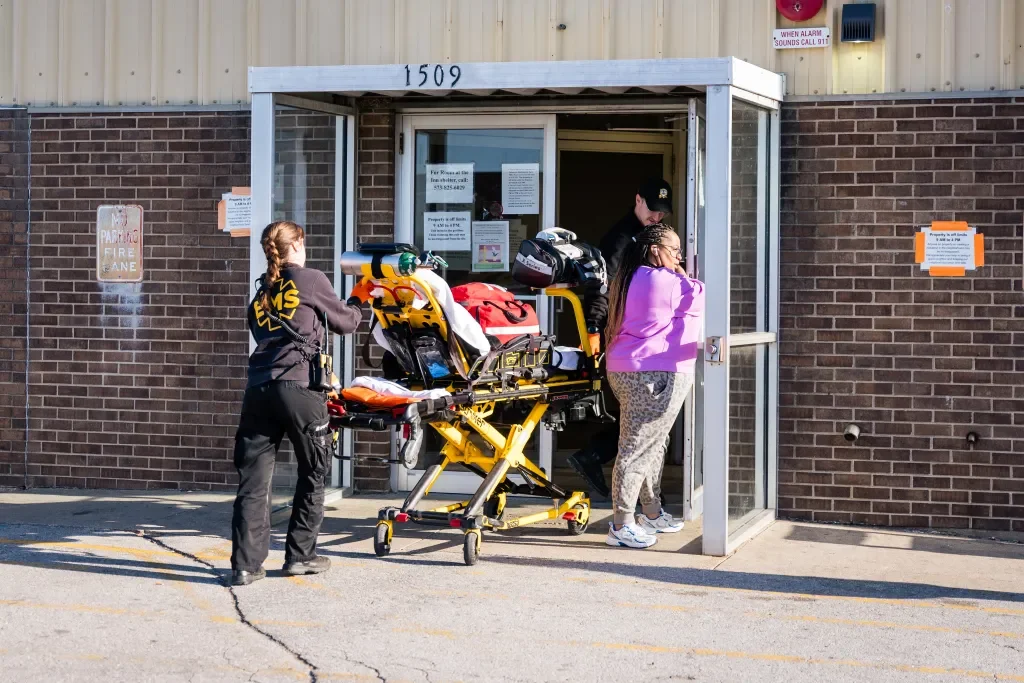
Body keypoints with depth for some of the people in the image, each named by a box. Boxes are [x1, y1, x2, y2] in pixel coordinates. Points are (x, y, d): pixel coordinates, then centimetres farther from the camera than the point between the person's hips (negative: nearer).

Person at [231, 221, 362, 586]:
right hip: (299, 387, -5)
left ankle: (245, 564, -4)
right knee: (313, 473, 12)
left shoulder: (262, 292, 19)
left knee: (253, 479, 2)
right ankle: (300, 555, 14)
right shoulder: (311, 280, 3)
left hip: (258, 389, 5)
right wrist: (358, 311, 33)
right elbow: (344, 323, 11)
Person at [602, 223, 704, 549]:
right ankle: (621, 525, -8)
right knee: (637, 448, -9)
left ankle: (652, 513, 30)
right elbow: (700, 300, -6)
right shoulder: (665, 281, -14)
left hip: (626, 371, 11)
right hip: (654, 374, -11)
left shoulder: (629, 279, 17)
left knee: (654, 443, 20)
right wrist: (681, 274, 6)